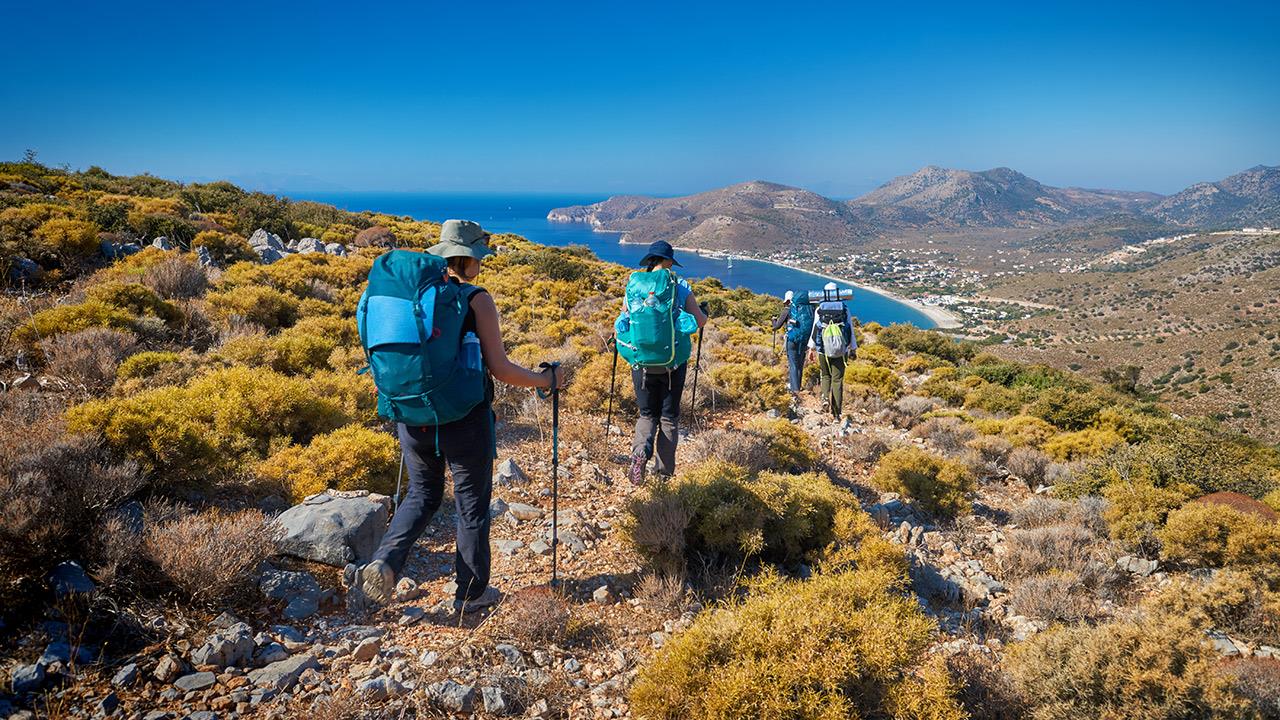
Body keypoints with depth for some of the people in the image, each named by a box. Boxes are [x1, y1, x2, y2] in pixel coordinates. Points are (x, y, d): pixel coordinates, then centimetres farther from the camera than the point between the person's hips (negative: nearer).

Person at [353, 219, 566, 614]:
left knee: (422, 494, 25)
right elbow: (499, 369, -13)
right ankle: (471, 592, 25)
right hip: (464, 419, -5)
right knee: (472, 505, 13)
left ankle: (383, 564, 7)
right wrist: (547, 380, 2)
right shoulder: (476, 300, -12)